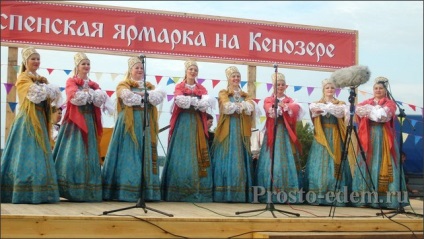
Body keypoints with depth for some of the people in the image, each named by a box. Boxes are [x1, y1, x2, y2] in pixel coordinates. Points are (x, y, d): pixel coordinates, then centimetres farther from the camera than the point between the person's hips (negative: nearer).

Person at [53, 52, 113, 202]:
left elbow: (101, 99, 1)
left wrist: (87, 92, -9)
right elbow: (74, 97, -14)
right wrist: (91, 94, -5)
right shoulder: (71, 82, 5)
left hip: (89, 122, 5)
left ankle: (87, 191, 5)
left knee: (89, 155, 2)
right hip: (75, 121, -5)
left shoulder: (94, 84, 19)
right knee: (74, 154, -9)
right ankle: (72, 191, -8)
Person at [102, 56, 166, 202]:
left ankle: (146, 192, 0)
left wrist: (142, 94, -9)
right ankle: (126, 191, -9)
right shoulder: (123, 85, 7)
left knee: (144, 154, 0)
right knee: (129, 155, -8)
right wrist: (148, 97, -4)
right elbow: (128, 97, -15)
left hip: (146, 124, 4)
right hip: (129, 124, -4)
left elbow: (159, 97, 1)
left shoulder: (149, 86, 21)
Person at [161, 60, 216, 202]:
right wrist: (197, 101, -9)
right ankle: (179, 191, -4)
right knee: (181, 155, -6)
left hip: (197, 124, 2)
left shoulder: (201, 89, 14)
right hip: (182, 123, -2)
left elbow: (206, 103, -4)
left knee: (197, 156, -3)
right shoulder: (179, 87, 8)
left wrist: (189, 102, -11)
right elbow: (180, 100, -12)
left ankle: (197, 192, -2)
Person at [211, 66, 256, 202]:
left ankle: (239, 194, -1)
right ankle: (224, 194, -8)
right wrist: (242, 105, -2)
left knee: (240, 160, -1)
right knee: (226, 160, -8)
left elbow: (251, 106, -1)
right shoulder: (223, 93, 10)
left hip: (241, 131, 3)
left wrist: (235, 106, -10)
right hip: (228, 130, -3)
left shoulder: (245, 95, 19)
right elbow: (226, 106, -10)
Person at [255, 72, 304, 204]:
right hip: (272, 134, -1)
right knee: (271, 161, -6)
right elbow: (269, 110, -13)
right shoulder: (268, 100, 10)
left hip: (286, 134, 1)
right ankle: (270, 195, -5)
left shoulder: (290, 101, 12)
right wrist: (278, 107, -36)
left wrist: (285, 106, -31)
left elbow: (296, 109, -11)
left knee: (287, 161, -3)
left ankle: (288, 195, -2)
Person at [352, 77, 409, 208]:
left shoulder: (390, 103, 8)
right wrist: (376, 112, -18)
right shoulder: (367, 102, 16)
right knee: (367, 166, -2)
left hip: (384, 138, -2)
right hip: (369, 138, 3)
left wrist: (369, 111, -12)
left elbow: (386, 114, -13)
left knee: (383, 167, -6)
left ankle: (385, 199, -7)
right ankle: (366, 198, -2)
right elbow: (358, 109, -5)